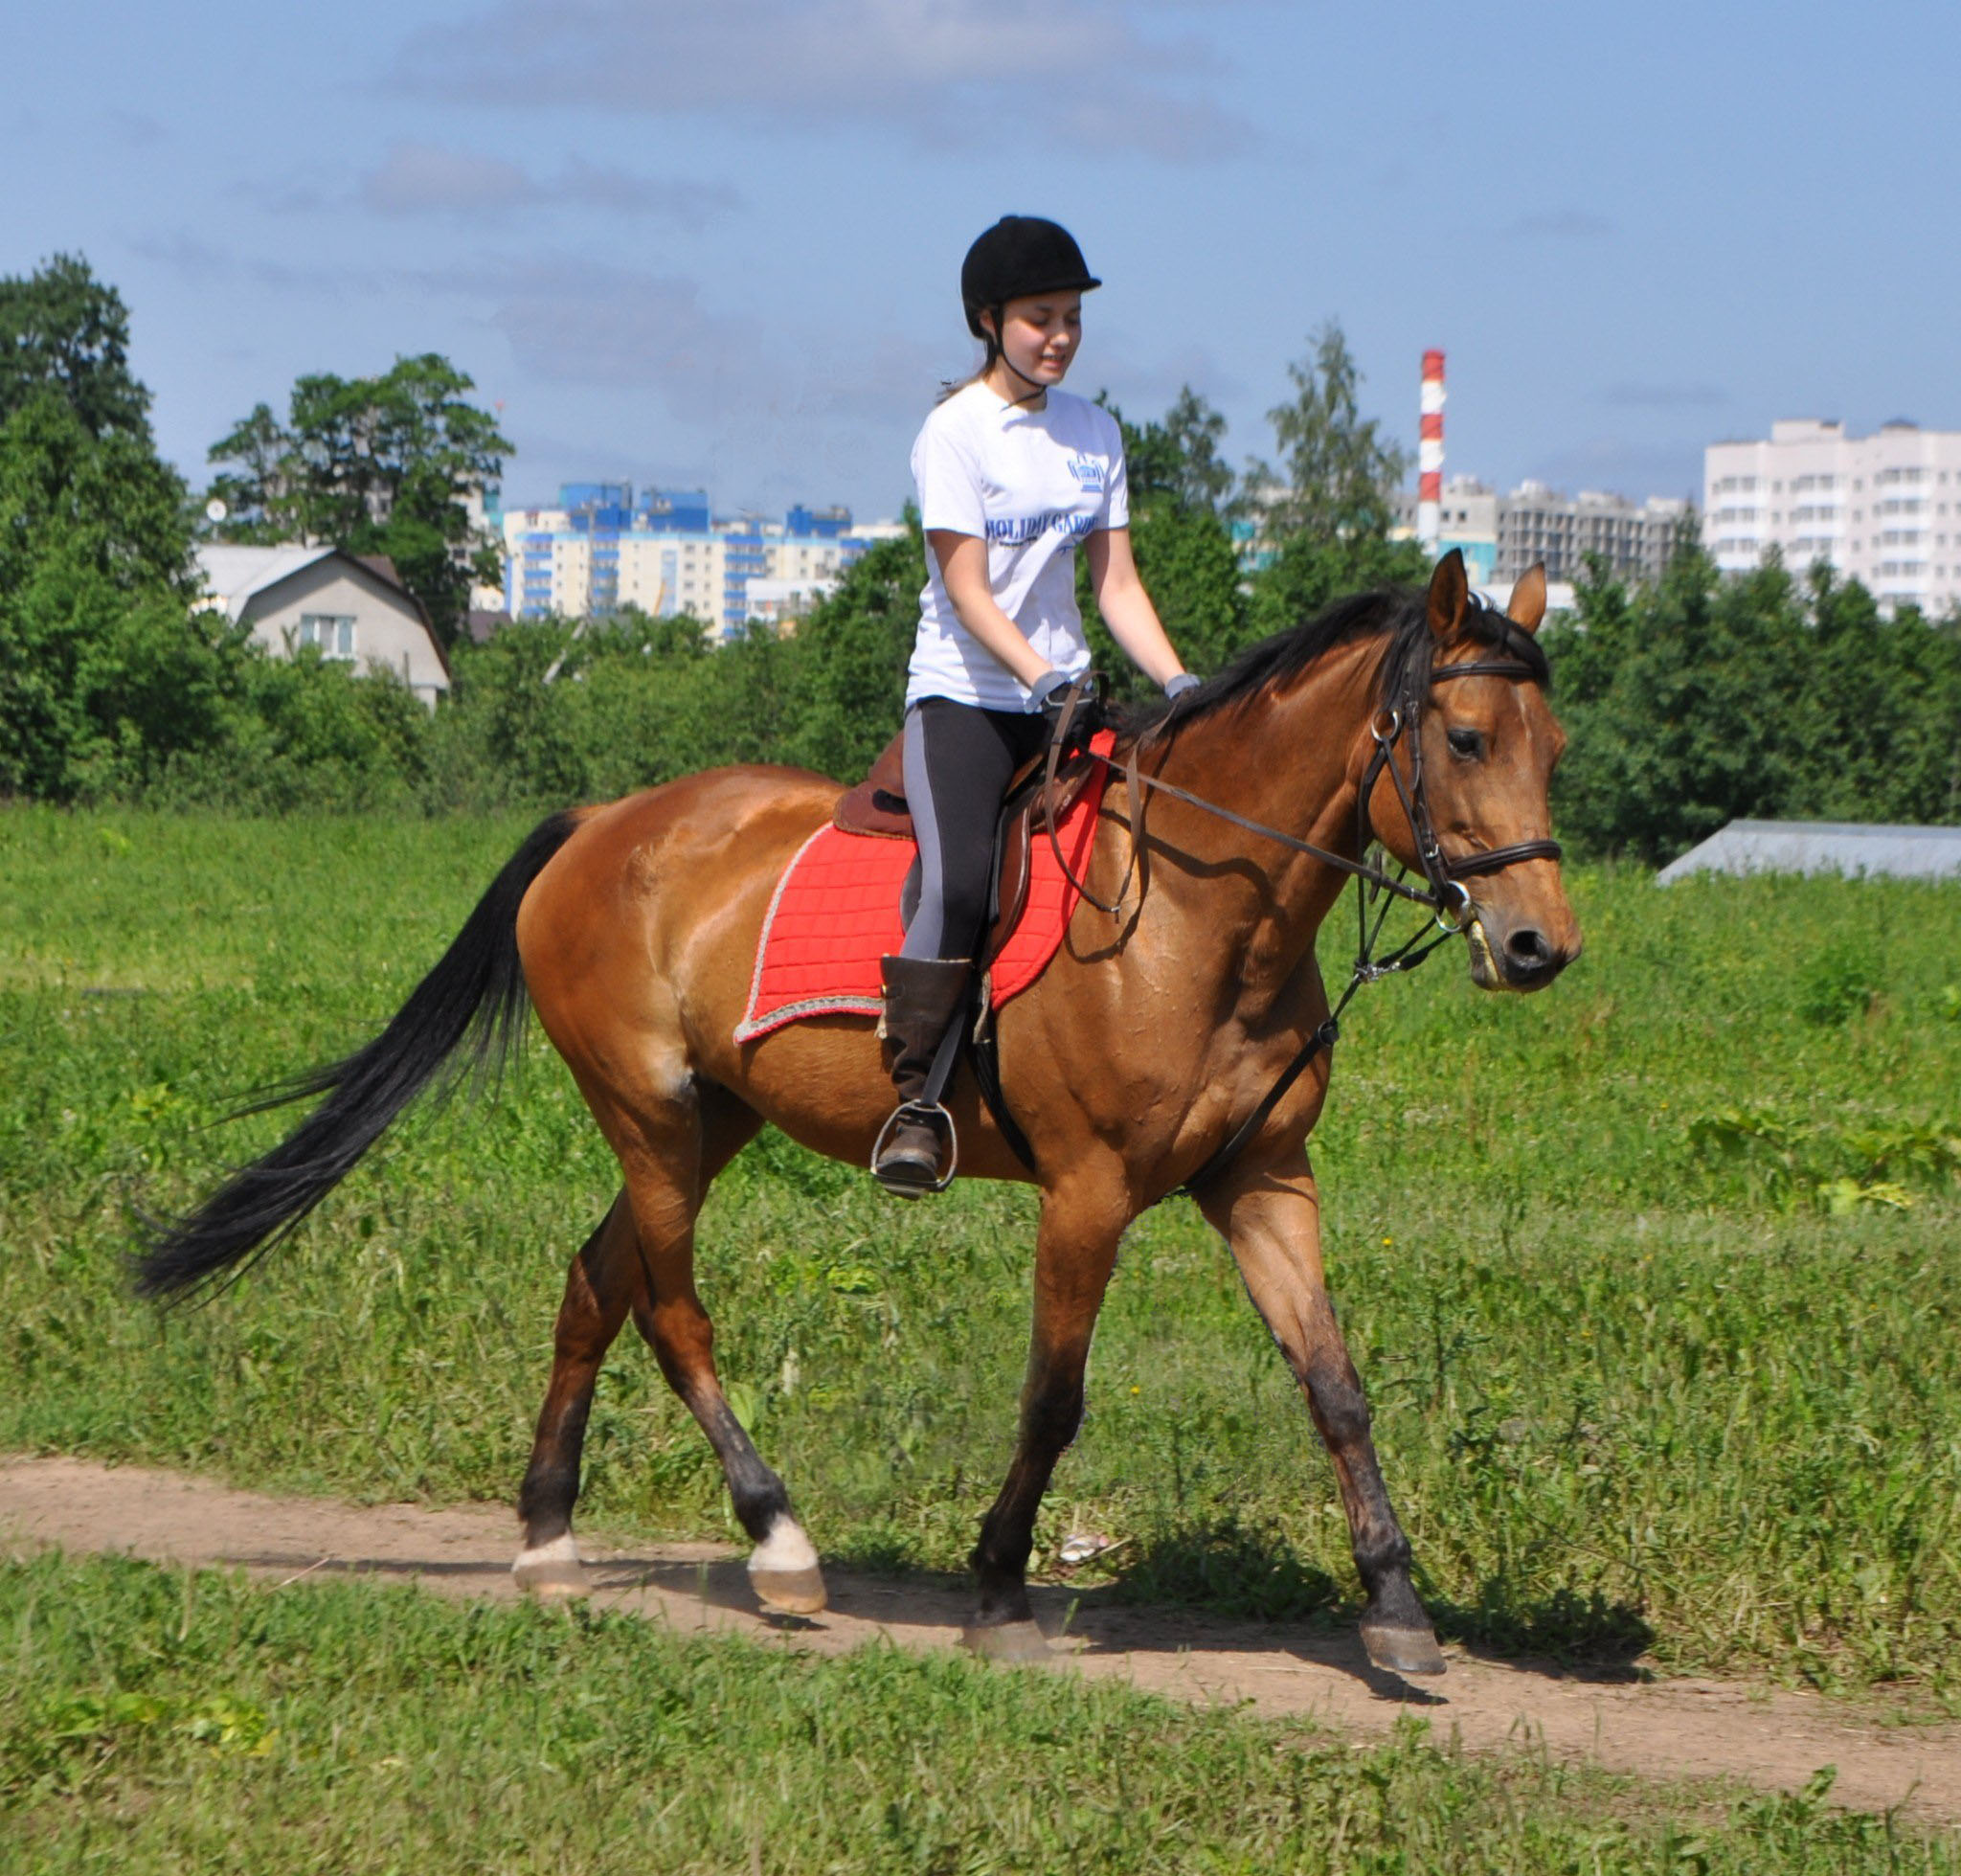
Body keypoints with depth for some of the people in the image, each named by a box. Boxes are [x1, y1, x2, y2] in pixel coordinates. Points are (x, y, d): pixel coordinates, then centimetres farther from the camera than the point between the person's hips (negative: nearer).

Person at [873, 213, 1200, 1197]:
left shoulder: (1094, 432, 10)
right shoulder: (956, 431, -7)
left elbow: (1115, 582, 10)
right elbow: (968, 591, -13)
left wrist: (1180, 686, -4)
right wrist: (1041, 680, -27)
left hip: (1066, 695, 6)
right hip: (964, 694, -6)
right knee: (959, 881, -27)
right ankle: (913, 1101, -19)